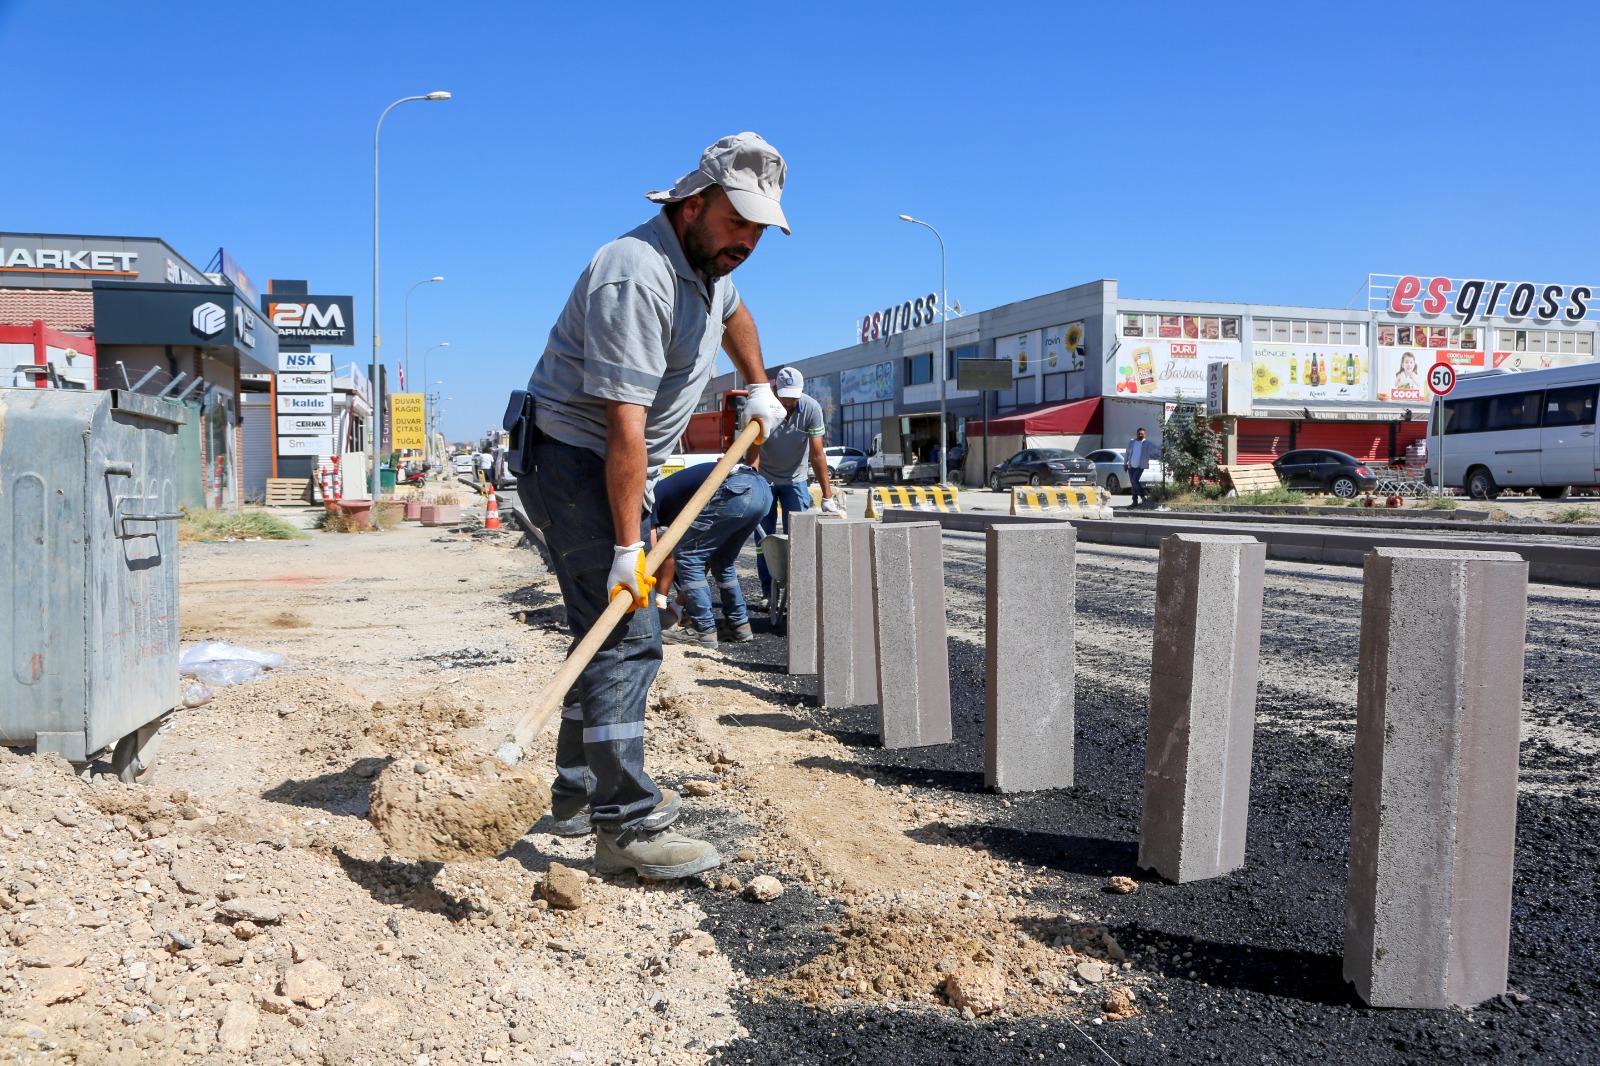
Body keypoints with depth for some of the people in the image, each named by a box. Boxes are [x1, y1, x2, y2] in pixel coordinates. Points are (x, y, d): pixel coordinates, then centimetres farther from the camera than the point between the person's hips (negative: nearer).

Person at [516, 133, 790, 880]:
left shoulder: (708, 263, 6)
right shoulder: (636, 278, -25)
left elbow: (732, 313, 34)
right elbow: (625, 426, -30)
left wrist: (759, 387, 34)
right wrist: (628, 547, -30)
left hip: (622, 468, 10)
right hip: (575, 462, -10)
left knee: (612, 631, 16)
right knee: (625, 636, -15)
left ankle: (580, 790, 28)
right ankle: (626, 828, -12)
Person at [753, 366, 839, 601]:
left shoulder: (812, 409, -20)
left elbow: (817, 455, -18)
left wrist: (827, 496, -19)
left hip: (795, 479, 1)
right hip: (764, 478, -1)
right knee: (764, 539, -1)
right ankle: (769, 592, 7)